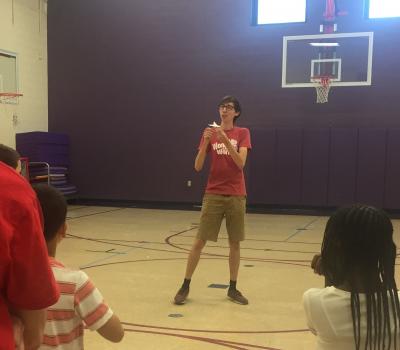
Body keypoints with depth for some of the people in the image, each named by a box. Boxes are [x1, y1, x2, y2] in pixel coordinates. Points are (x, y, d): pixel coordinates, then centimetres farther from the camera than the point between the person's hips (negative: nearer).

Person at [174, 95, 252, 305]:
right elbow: (198, 167, -3)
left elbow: (241, 163, -13)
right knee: (199, 241, -1)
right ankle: (185, 286, 9)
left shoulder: (243, 133, 2)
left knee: (235, 243, 6)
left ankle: (233, 288, 18)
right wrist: (206, 142, -17)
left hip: (236, 195, 0)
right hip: (213, 195, 0)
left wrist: (225, 139, -22)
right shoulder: (209, 133, 5)